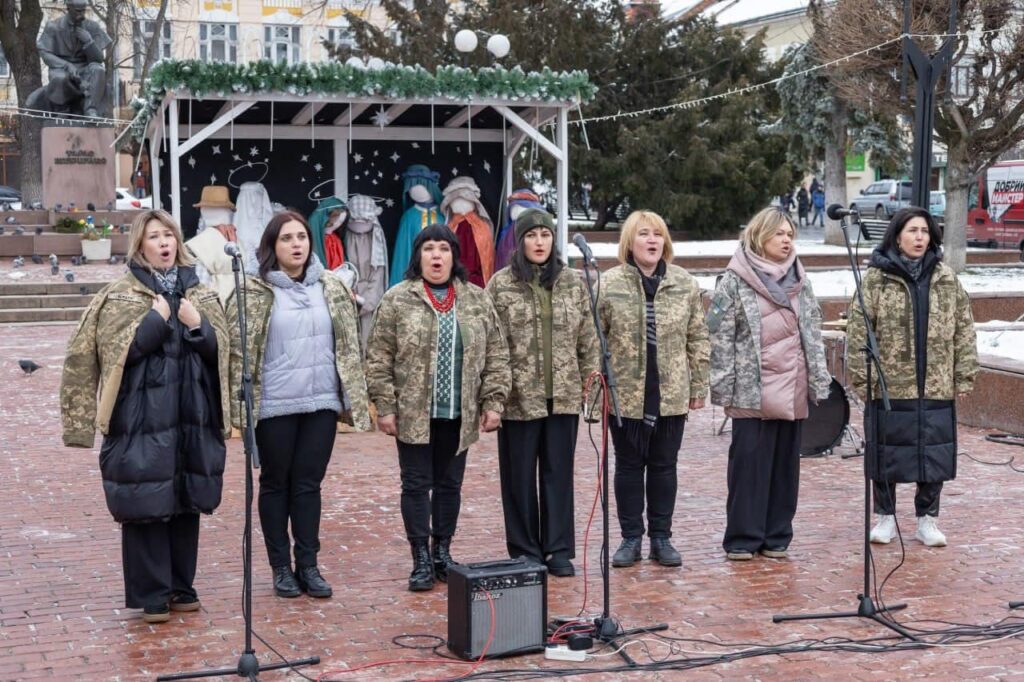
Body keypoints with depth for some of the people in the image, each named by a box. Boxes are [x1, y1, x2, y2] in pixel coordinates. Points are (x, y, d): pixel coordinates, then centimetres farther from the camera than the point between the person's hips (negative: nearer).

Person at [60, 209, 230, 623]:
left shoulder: (199, 293, 12)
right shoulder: (119, 295, 0)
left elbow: (221, 349, 8)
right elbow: (118, 350, -11)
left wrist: (197, 325, -9)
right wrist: (158, 318, -14)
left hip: (193, 417, 4)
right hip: (143, 419, -4)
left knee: (187, 504, 9)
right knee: (146, 506, -3)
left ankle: (182, 586, 22)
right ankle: (152, 594, 7)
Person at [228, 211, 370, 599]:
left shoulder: (331, 289, 7)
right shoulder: (254, 293, -4)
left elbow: (348, 346, 9)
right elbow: (238, 351, -5)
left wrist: (353, 399, 6)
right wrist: (240, 403, -10)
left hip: (321, 402, 3)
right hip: (274, 406, -3)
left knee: (309, 484, 8)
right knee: (276, 484, 8)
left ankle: (308, 565, 16)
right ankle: (281, 567, 18)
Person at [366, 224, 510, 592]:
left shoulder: (477, 300, 6)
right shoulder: (397, 300, -2)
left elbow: (496, 356, 7)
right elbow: (379, 359, -4)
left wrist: (493, 401, -1)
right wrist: (385, 406, -9)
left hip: (459, 414, 3)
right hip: (413, 413, -3)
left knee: (450, 484, 11)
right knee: (417, 485, 3)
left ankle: (442, 553, 24)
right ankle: (421, 560, 11)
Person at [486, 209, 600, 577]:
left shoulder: (573, 281, 7)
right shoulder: (501, 284, -2)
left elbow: (587, 336, 10)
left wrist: (592, 379, 6)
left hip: (564, 395, 2)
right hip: (519, 396, -2)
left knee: (559, 473, 8)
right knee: (520, 475, 6)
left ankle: (559, 550, 17)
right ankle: (525, 552, 17)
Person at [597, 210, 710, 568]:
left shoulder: (685, 284, 3)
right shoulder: (609, 284, -4)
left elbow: (697, 339, 6)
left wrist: (699, 386, 4)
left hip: (671, 394, 2)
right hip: (626, 394, -2)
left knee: (664, 466, 10)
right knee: (629, 466, 8)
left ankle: (661, 537, 20)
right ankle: (631, 538, 18)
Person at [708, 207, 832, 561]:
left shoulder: (799, 280, 13)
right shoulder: (735, 281, -2)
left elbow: (813, 332, 14)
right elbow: (720, 335, -5)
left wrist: (819, 381, 8)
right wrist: (725, 386, -10)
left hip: (792, 389, 4)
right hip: (752, 389, -4)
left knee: (785, 462, 7)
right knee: (749, 462, -2)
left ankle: (777, 536, 16)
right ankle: (743, 538, 7)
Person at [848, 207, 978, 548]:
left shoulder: (946, 279, 7)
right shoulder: (876, 278, -3)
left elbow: (964, 328, 8)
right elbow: (858, 330, -5)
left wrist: (964, 376, 4)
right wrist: (861, 377, -9)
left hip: (936, 388, 3)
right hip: (889, 387, -2)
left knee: (934, 455, 7)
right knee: (886, 455, 8)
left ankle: (927, 519, 22)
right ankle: (885, 516, 24)